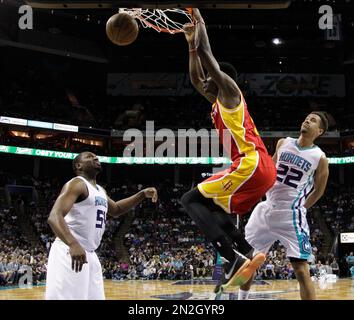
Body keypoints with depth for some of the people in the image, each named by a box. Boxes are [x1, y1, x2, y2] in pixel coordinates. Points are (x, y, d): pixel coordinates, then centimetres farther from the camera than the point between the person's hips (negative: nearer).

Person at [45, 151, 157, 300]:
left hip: (89, 255, 10)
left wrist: (142, 194, 22)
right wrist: (73, 244, -40)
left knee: (96, 297, 11)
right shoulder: (76, 184, -10)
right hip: (69, 252, -9)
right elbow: (54, 216, -23)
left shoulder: (100, 190, 18)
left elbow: (115, 210, 36)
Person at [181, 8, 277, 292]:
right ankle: (247, 252, 4)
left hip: (252, 165, -10)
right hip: (261, 169, 10)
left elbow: (207, 54, -5)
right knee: (212, 206, 22)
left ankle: (234, 258, -22)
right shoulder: (219, 101, 27)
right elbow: (196, 80, 38)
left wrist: (200, 23, 9)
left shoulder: (229, 89, 3)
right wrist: (191, 43, 36)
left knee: (192, 200, -8)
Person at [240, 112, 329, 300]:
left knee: (301, 270, -11)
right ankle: (242, 298, 30)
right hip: (266, 209, 5)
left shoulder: (320, 158, -5)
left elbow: (319, 190, 7)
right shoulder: (283, 143, 6)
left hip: (290, 215, -5)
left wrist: (300, 208, 7)